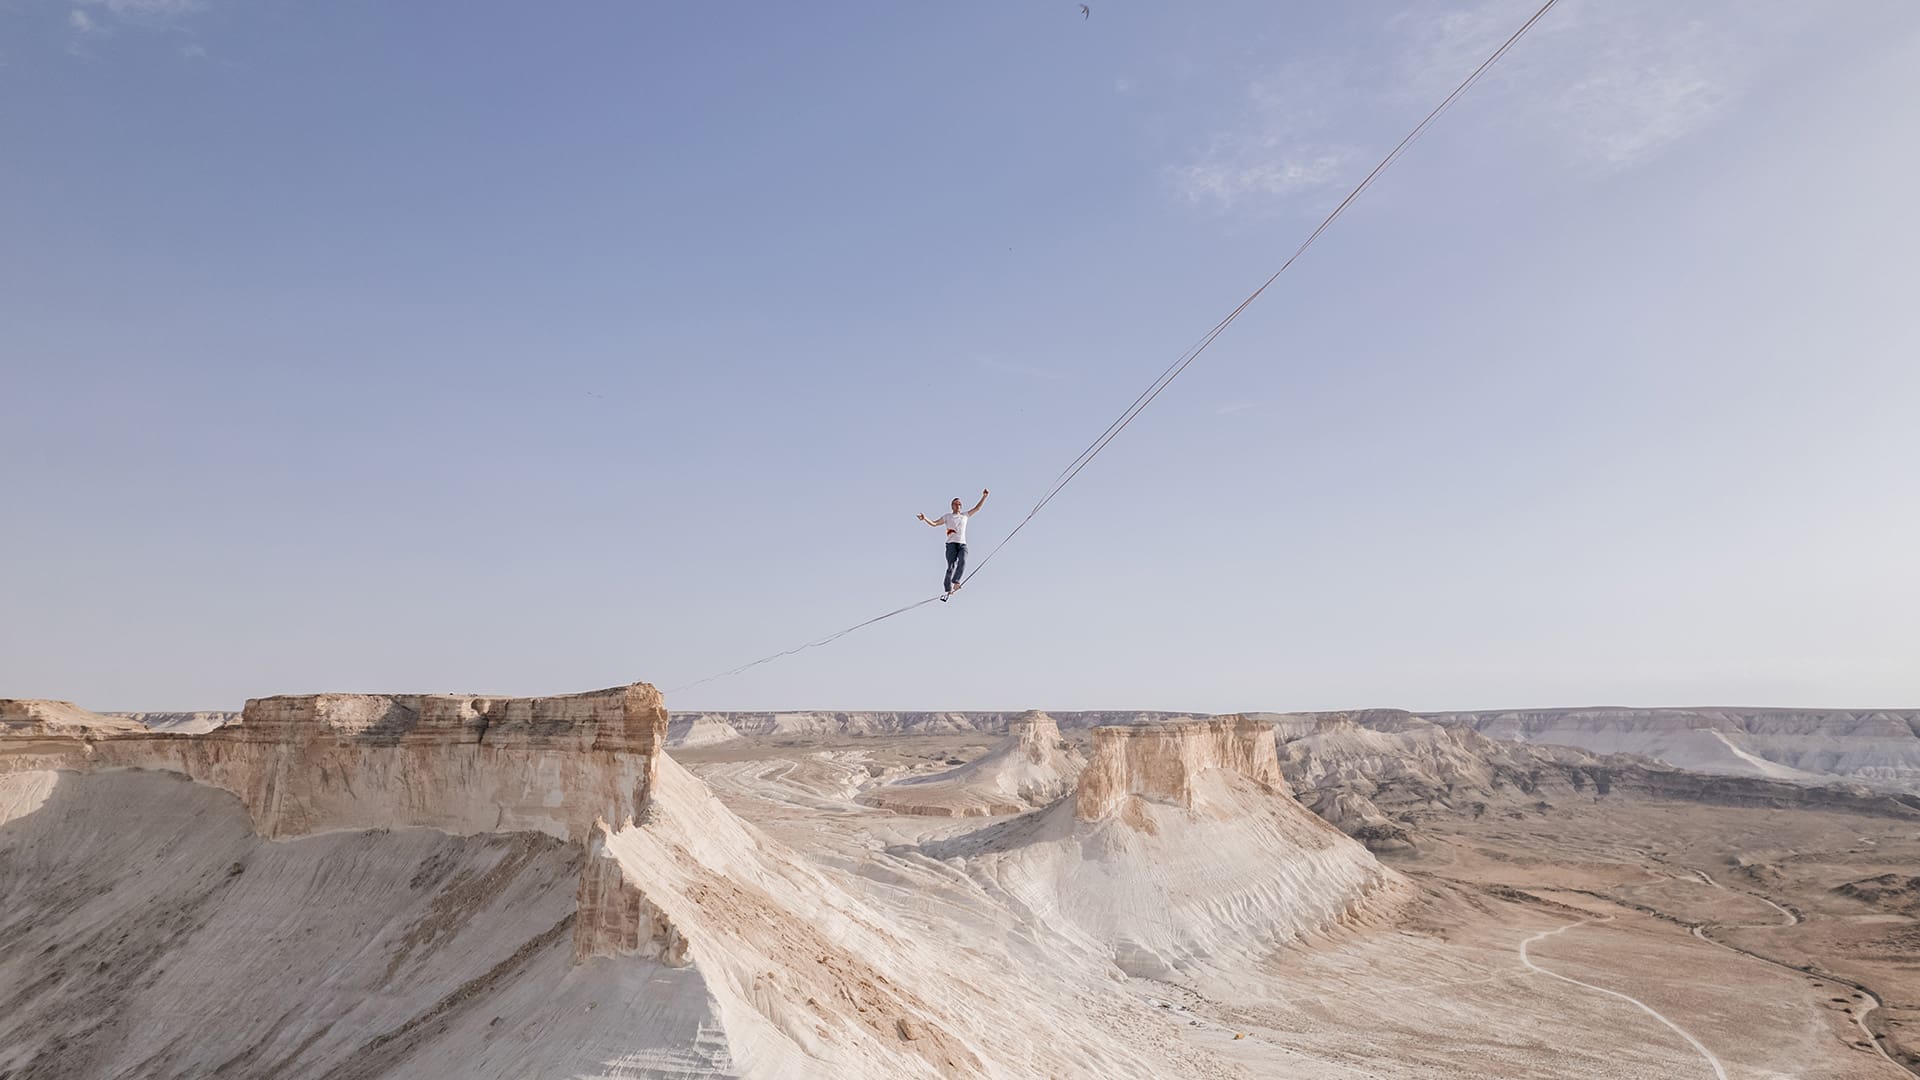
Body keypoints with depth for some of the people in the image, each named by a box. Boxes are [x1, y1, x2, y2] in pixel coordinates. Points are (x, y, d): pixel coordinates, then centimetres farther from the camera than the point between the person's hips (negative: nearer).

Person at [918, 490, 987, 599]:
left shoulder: (965, 515, 21)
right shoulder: (947, 516, 13)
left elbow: (977, 508, 23)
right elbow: (934, 523, 8)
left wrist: (984, 496, 15)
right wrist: (925, 518, -10)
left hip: (963, 544, 3)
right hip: (951, 544, -2)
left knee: (962, 562, -26)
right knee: (951, 566, -13)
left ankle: (955, 582, -33)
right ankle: (947, 590, -10)